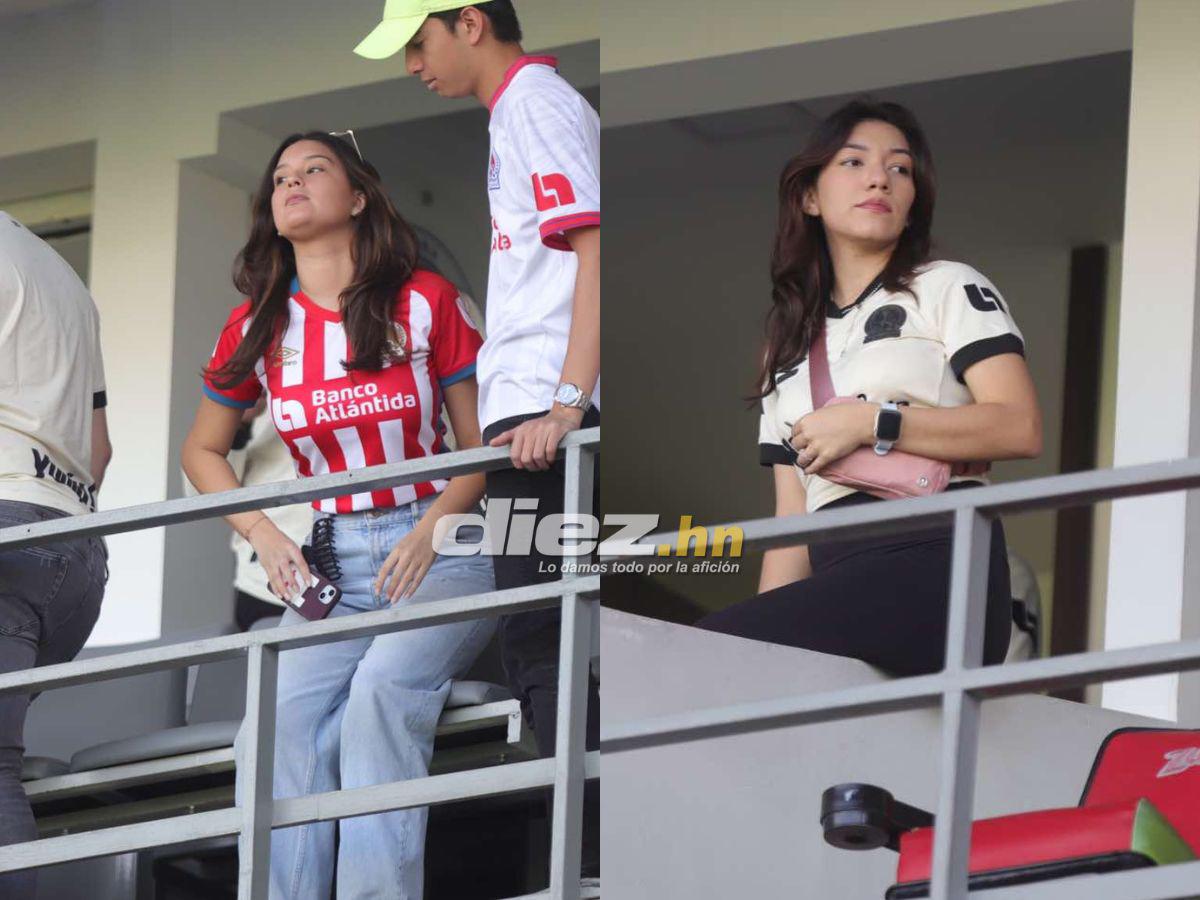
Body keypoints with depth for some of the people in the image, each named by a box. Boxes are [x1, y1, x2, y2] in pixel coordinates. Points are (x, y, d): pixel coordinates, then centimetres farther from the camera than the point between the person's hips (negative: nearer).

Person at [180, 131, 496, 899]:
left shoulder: (425, 302, 1)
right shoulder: (258, 328, 9)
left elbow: (483, 446, 4)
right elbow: (203, 450, 21)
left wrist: (428, 532, -13)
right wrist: (267, 540, 5)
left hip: (438, 548, -3)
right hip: (334, 565, 3)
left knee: (383, 688, -33)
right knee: (291, 711, -27)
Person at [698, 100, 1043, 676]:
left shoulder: (949, 289, 13)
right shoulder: (791, 346, 27)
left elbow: (1021, 428, -4)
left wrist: (870, 422, -8)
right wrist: (767, 633, 3)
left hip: (938, 562, -5)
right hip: (843, 586, 5)